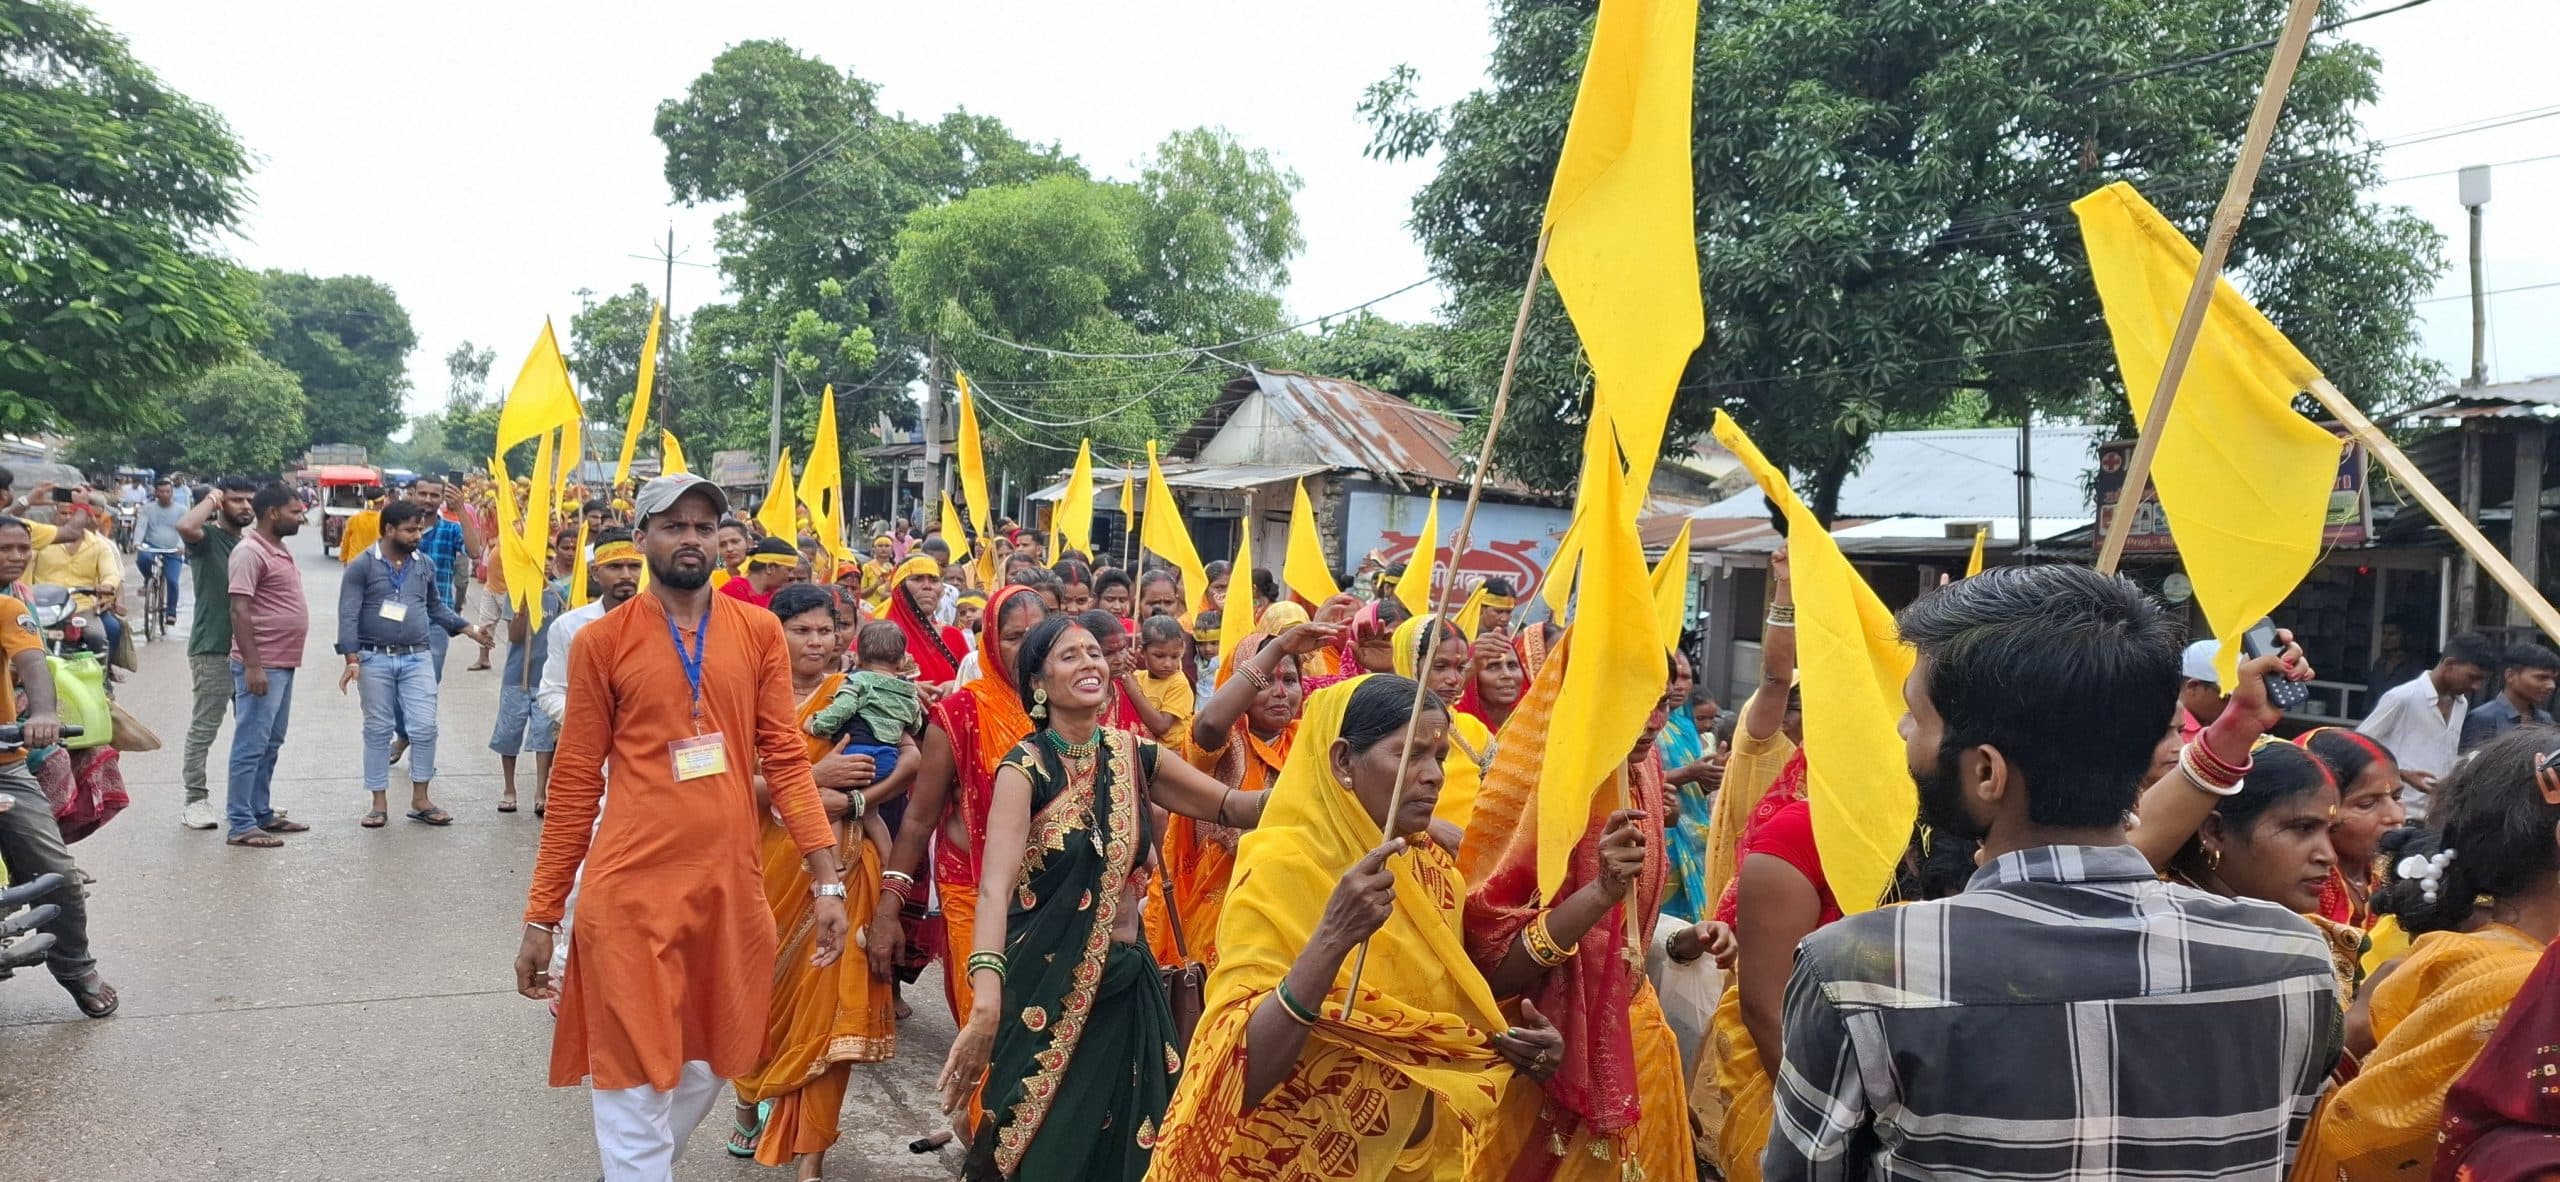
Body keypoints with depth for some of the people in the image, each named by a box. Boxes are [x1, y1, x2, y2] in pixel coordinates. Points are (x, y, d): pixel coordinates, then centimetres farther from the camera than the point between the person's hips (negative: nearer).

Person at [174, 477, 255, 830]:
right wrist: (211, 499, -13)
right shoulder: (208, 538, -5)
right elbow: (185, 526, -30)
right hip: (212, 651, -7)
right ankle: (195, 799, 3)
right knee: (204, 728, -3)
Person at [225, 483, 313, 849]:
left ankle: (263, 812, 25)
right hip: (260, 666, -10)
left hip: (284, 664, 10)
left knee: (271, 744, 16)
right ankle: (241, 825, -3)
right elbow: (239, 611, -19)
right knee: (251, 746, -6)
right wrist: (252, 665, -24)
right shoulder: (250, 552, -14)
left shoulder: (279, 551, 15)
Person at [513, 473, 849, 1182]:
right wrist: (541, 915, 3)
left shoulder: (759, 632, 5)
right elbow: (575, 783, 2)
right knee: (637, 1087, 2)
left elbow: (785, 758, 3)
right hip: (631, 890, -3)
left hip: (731, 886, 3)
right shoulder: (602, 642, 0)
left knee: (706, 1070, 17)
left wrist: (826, 879, -4)